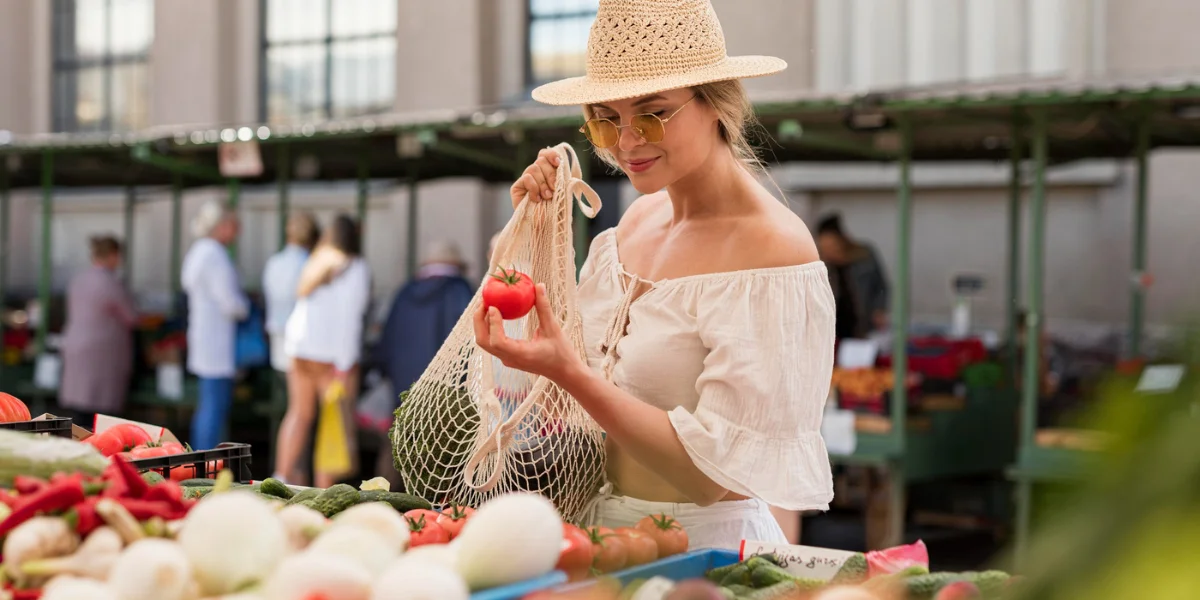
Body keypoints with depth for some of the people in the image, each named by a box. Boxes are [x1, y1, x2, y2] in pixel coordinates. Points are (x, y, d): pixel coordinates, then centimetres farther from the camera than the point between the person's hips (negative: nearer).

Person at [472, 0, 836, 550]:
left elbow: (713, 473, -19)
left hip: (707, 545, -6)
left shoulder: (773, 249, -16)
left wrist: (568, 373, -27)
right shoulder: (640, 217, 7)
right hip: (607, 535, 6)